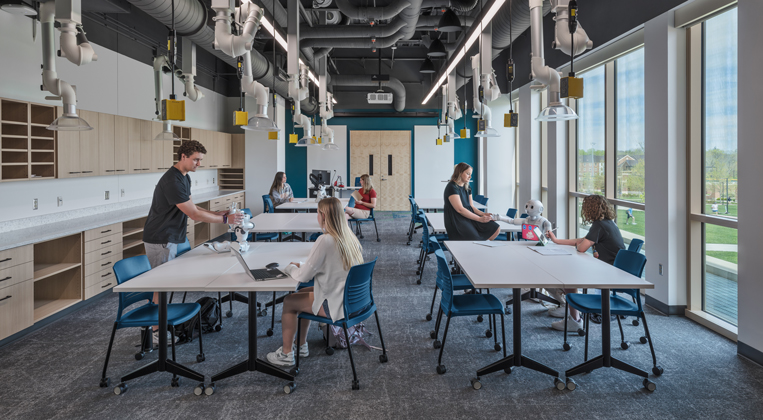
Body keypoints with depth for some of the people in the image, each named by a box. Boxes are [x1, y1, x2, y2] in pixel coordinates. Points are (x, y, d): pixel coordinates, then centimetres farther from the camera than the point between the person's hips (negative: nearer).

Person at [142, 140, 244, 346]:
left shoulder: (184, 178, 9)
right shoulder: (172, 181, -24)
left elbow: (190, 207, 14)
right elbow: (194, 214, -24)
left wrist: (215, 213, 2)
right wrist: (225, 219, -19)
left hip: (169, 238, 10)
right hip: (160, 239, -9)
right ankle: (157, 332, 7)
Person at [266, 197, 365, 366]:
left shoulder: (325, 241, -23)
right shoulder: (350, 237, 3)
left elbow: (303, 276, -18)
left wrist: (290, 267, 3)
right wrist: (301, 266, 14)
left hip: (339, 305, -8)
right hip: (354, 298, 8)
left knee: (289, 302, 9)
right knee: (303, 293, 25)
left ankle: (286, 354, 22)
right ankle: (301, 345, 36)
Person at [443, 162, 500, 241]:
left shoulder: (467, 188, 17)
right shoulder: (452, 187, -11)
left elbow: (471, 206, 16)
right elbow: (460, 209, -18)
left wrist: (483, 214, -4)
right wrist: (479, 219, -18)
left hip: (469, 216, 9)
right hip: (456, 221, -9)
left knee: (496, 229, -9)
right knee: (475, 238, -30)